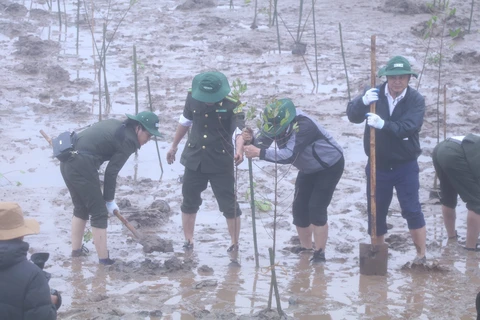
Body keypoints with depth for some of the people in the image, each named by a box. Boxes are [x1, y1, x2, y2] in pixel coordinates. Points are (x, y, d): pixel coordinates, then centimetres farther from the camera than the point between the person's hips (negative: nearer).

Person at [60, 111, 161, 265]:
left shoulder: (116, 125, 19)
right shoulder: (128, 140, -6)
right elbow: (111, 172, -6)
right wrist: (109, 200, 4)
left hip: (68, 161, 9)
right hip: (82, 165, -9)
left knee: (81, 207, 25)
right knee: (99, 212, 2)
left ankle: (76, 249, 34)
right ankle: (104, 260, 5)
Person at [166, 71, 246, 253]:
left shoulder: (232, 106, -20)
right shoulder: (192, 99, -7)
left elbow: (240, 130, -33)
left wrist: (239, 150, -53)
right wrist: (174, 146, 21)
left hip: (221, 163, -4)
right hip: (195, 160, 4)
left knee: (229, 205, 1)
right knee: (189, 202, 14)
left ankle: (234, 244, 16)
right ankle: (188, 241, 30)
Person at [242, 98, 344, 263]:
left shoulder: (303, 126, -38)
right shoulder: (277, 122, -15)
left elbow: (289, 155, -46)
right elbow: (261, 143, -19)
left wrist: (259, 153, -52)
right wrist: (251, 139, -42)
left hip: (330, 166, -8)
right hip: (309, 168, 8)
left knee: (316, 209, -15)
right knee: (299, 208, 2)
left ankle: (319, 254, -6)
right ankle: (306, 249, 17)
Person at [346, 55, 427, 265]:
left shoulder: (416, 100, -10)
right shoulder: (375, 94, -4)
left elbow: (409, 127, -25)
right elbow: (352, 115, -14)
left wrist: (384, 125, -42)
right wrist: (363, 101, -36)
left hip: (405, 166, -2)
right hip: (377, 165, 3)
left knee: (412, 210, -5)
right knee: (376, 211, 11)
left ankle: (421, 255, 4)